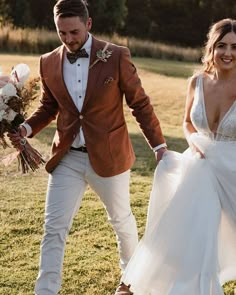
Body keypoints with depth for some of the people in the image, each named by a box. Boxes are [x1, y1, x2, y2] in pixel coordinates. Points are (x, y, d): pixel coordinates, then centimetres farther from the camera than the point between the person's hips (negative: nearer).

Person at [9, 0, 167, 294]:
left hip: (109, 157, -2)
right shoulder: (49, 63, -1)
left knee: (121, 219, 18)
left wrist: (159, 145, -5)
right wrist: (26, 128, -7)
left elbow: (140, 103, -4)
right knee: (54, 227, -1)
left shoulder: (116, 56, -11)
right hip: (67, 159, 2)